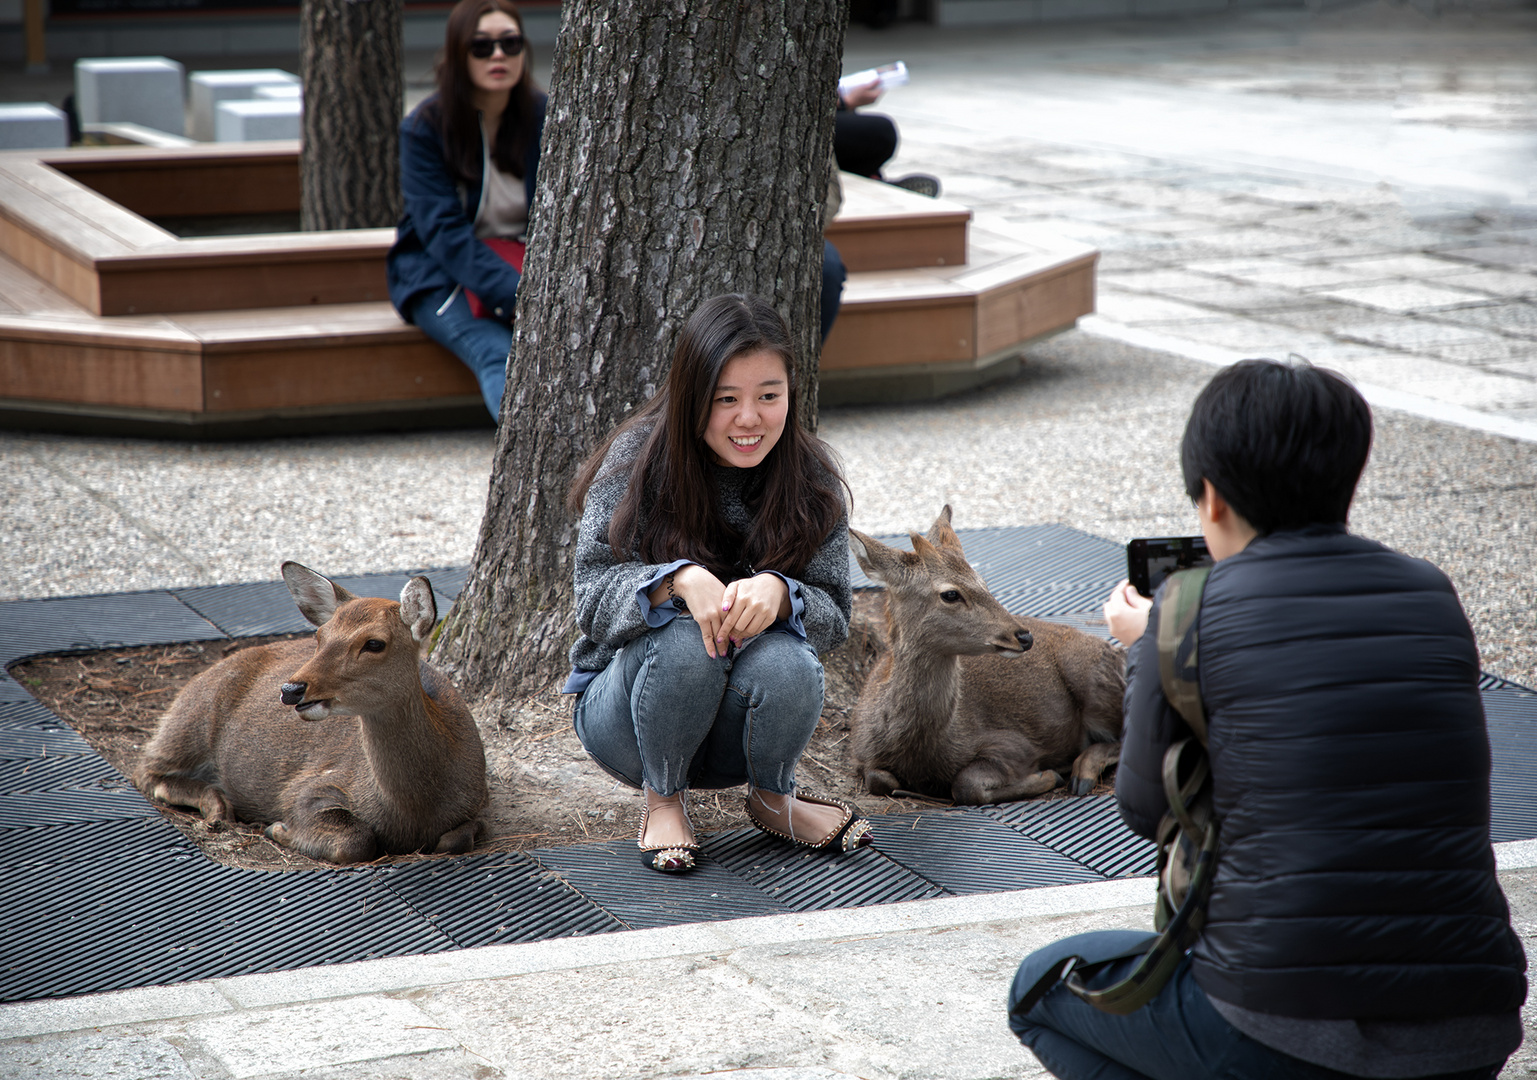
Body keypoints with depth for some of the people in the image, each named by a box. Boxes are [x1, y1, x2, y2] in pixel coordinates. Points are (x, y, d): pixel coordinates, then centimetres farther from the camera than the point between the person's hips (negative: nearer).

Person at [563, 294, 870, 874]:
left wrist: (779, 591, -33)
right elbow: (594, 596, -18)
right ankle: (662, 800, -7)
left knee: (788, 665, -31)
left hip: (737, 733, 2)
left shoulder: (810, 477, -8)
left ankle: (773, 796, 1)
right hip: (623, 710, -2)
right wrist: (680, 579, -38)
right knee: (687, 636, -33)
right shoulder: (639, 457, -15)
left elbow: (834, 615, -10)